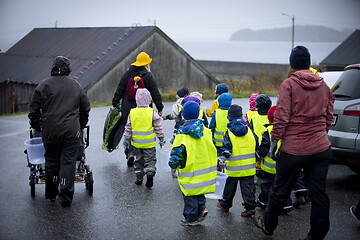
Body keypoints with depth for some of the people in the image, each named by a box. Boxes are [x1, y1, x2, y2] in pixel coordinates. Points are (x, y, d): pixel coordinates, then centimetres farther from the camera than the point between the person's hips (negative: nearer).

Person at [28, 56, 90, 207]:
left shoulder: (44, 85, 1)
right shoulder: (75, 86, 9)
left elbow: (33, 109, 2)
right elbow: (85, 108, 18)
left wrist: (37, 127, 14)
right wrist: (81, 125, 29)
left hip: (50, 132, 0)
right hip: (71, 132, 0)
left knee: (51, 162, 13)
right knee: (68, 163, 2)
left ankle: (51, 194, 24)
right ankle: (66, 197, 0)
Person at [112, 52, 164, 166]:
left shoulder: (128, 74, 4)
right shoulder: (148, 76, -3)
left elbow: (120, 89, 6)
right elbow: (155, 93, -3)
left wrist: (115, 103, 12)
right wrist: (160, 108, 4)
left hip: (127, 108, 2)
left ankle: (129, 152, 0)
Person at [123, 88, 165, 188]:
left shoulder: (132, 113, -2)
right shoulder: (152, 113, -8)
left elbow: (128, 128, 2)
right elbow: (158, 128, -4)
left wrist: (126, 139, 11)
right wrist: (161, 139, 6)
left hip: (137, 143, 2)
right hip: (149, 143, -2)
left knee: (139, 160, 17)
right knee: (150, 160, 6)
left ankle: (139, 178, 18)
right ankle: (150, 173, -16)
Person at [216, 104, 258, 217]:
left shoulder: (229, 133, -10)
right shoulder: (249, 131, 3)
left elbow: (226, 148, -18)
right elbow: (257, 145, 11)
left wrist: (222, 158, -16)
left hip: (234, 168, -3)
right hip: (249, 167, 3)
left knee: (229, 186, 13)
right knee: (248, 186, 6)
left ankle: (225, 204, 27)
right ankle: (250, 206, 0)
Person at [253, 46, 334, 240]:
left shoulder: (288, 84, -8)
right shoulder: (324, 86, 9)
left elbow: (282, 116, -13)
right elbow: (328, 117, 13)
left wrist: (273, 140, -3)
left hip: (293, 149, -4)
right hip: (321, 148, 4)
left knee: (280, 191, 12)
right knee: (318, 194, 8)